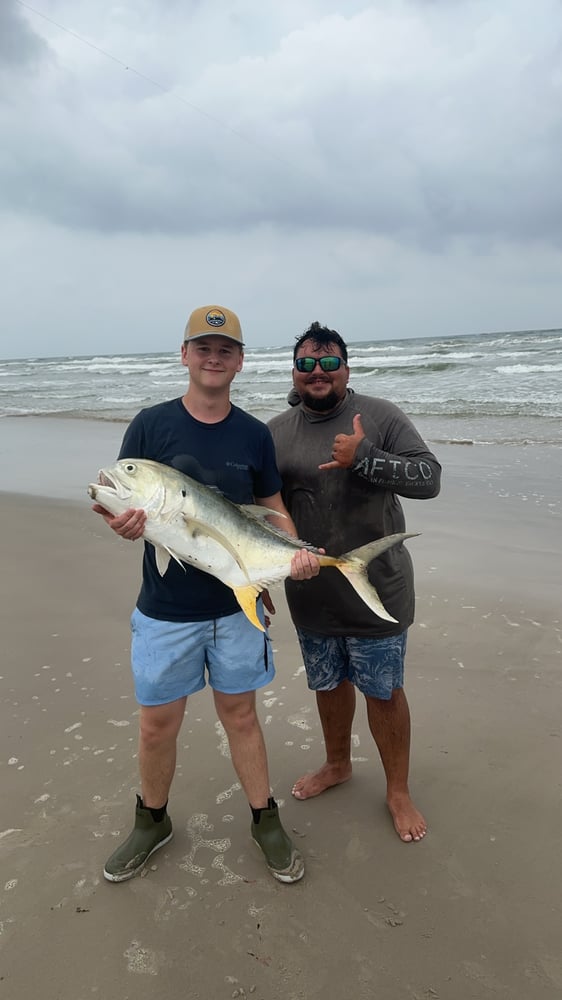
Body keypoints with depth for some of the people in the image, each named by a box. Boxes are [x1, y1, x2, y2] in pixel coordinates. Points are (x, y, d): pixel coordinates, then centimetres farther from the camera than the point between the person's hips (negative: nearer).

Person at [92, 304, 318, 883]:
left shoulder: (253, 435, 0)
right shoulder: (150, 424, -5)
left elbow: (274, 510, 6)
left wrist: (294, 554, -14)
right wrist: (123, 523, -27)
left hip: (237, 604, 1)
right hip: (165, 608, -1)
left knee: (239, 712, 15)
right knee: (158, 723, 12)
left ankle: (266, 822, 34)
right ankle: (151, 823, 39)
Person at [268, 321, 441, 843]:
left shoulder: (381, 417, -8)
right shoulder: (276, 432, 2)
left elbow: (429, 478, -16)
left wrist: (364, 457, -28)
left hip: (376, 591, -3)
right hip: (310, 593, 4)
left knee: (384, 691, 10)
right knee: (329, 683, 22)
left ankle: (398, 790, 34)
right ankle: (337, 764, 48)